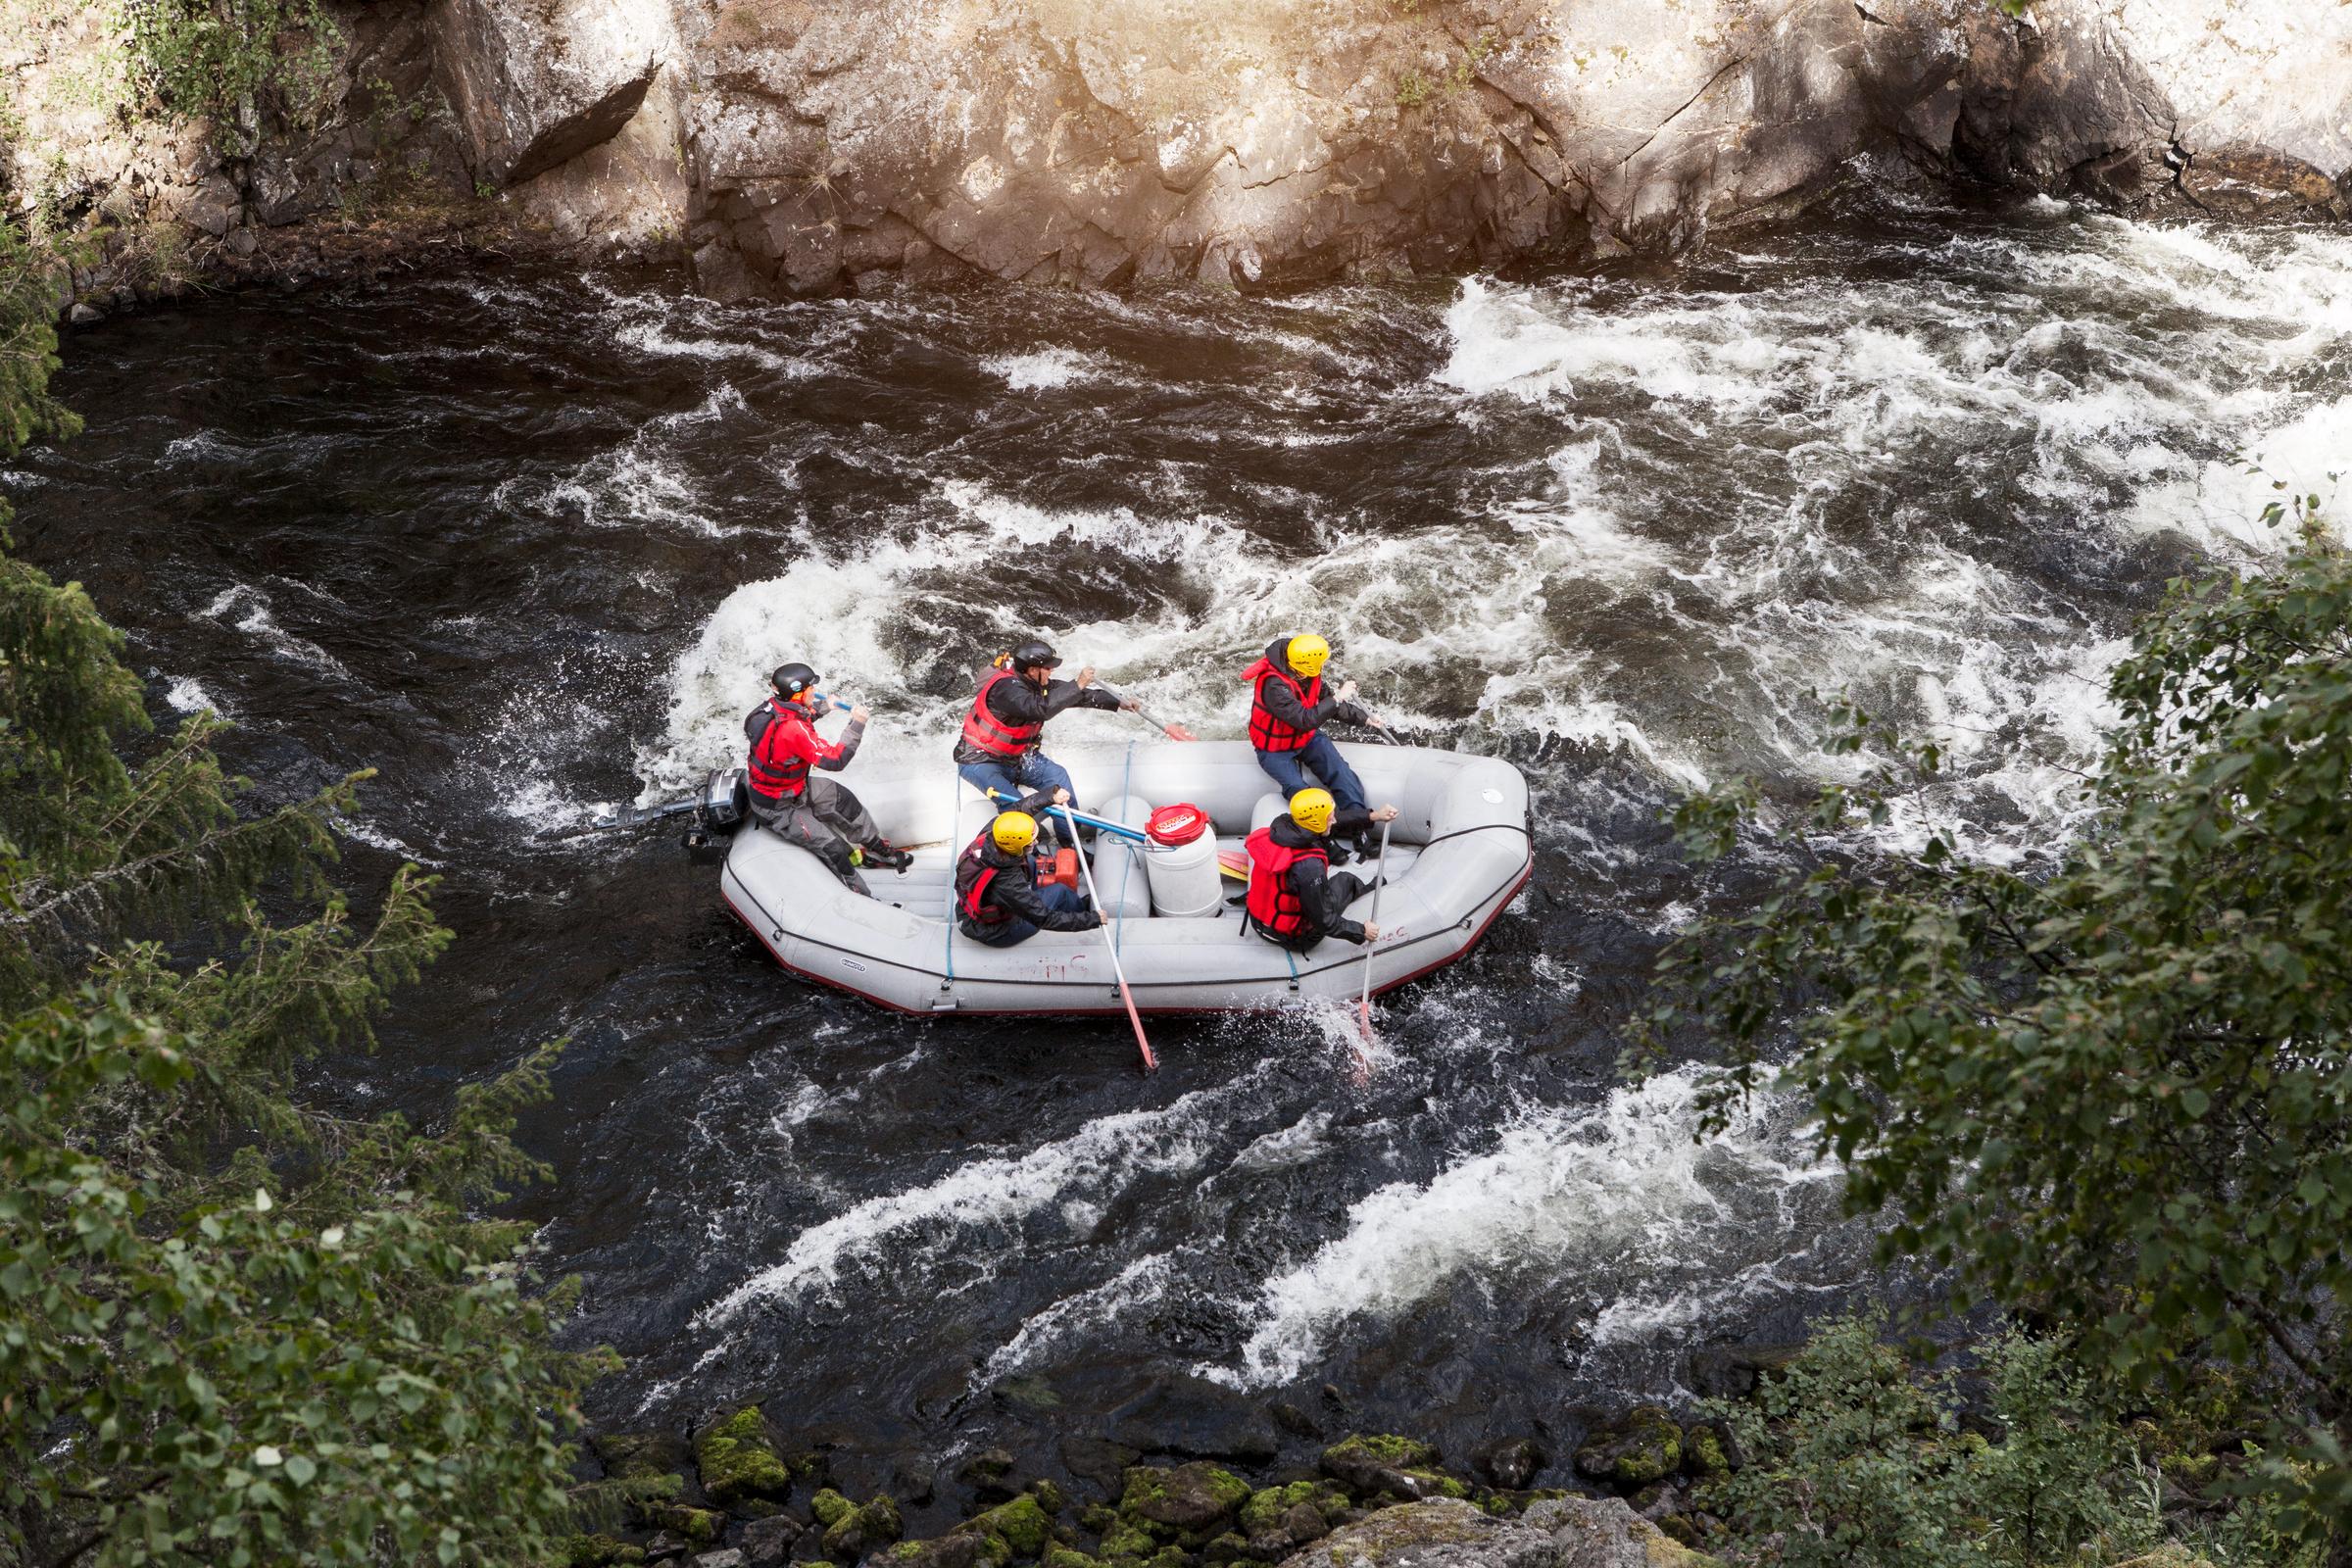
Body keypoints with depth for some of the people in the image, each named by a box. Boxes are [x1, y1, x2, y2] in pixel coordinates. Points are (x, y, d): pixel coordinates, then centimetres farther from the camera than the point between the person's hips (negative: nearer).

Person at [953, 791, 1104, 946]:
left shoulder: (988, 834, -24)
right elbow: (1044, 919, -30)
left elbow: (1020, 807, -5)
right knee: (1059, 892, 5)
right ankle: (1082, 908, 38)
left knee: (1029, 864, 20)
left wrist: (1052, 798, -16)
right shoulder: (1008, 884, -41)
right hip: (995, 935, -6)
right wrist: (1093, 919, -23)